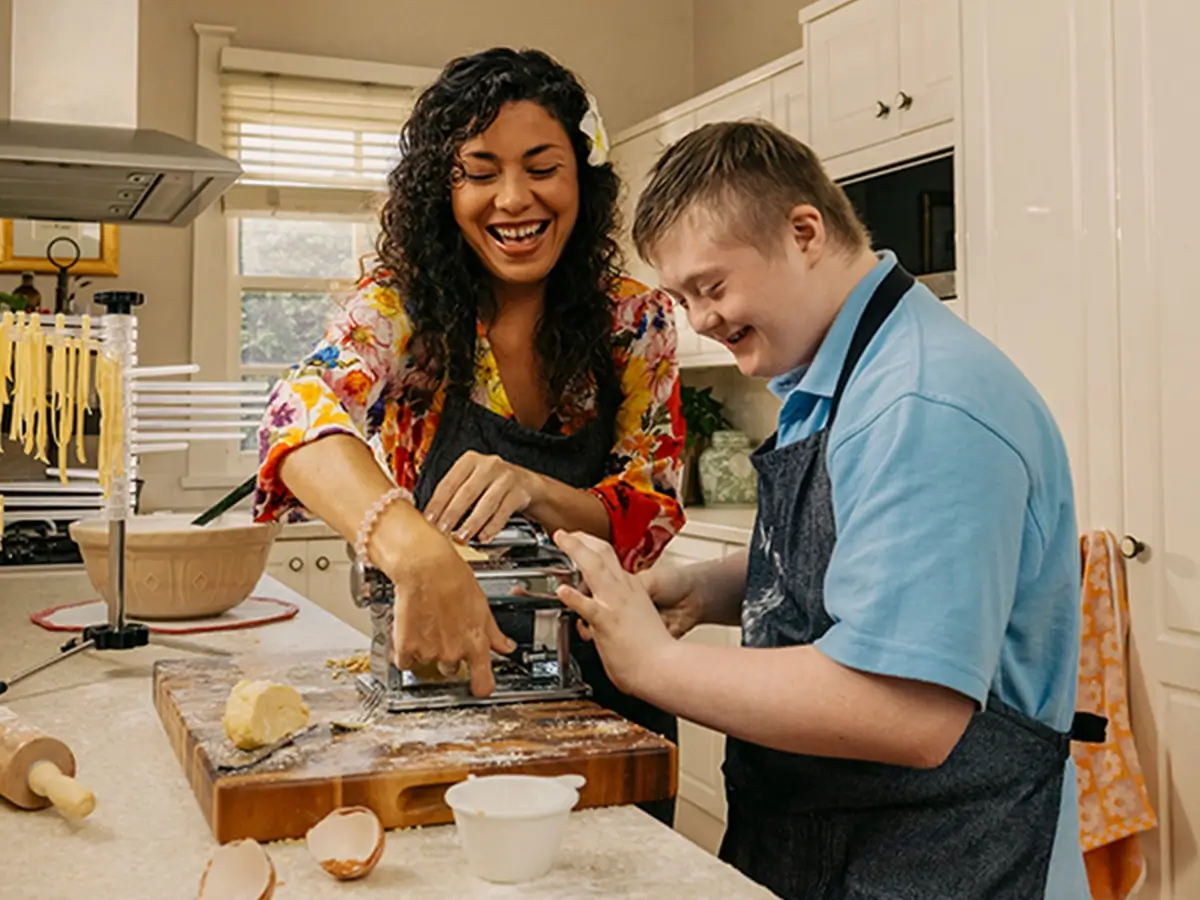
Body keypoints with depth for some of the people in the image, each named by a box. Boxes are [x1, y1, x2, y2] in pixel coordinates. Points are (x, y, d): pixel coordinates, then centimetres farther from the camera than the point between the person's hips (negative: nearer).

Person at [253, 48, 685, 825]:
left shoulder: (636, 322, -9)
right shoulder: (405, 306, -13)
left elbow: (653, 520, -10)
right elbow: (305, 414, -32)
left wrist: (534, 492, -32)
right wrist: (416, 550, -52)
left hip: (600, 700, 1)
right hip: (439, 685, -1)